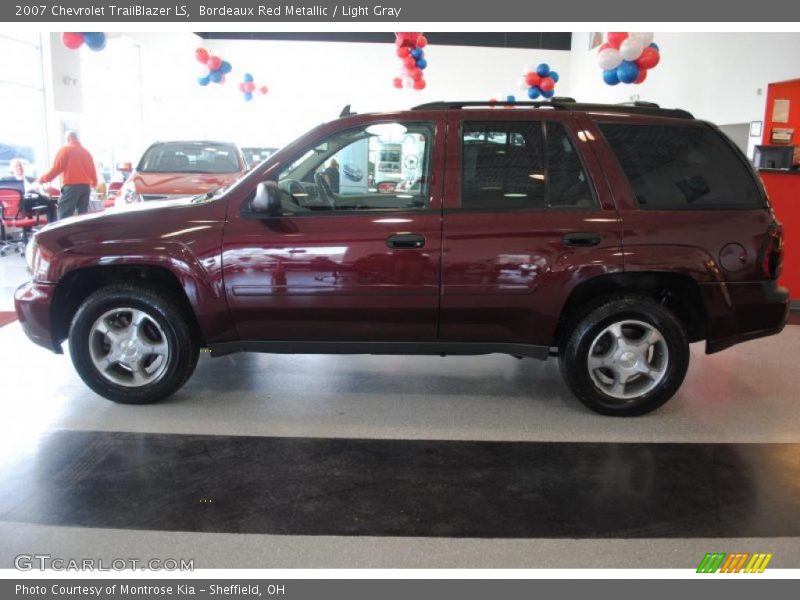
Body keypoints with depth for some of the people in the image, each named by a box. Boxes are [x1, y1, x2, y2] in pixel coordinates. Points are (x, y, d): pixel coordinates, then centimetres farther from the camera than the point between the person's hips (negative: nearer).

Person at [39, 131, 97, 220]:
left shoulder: (65, 150, 1)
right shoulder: (86, 152, 15)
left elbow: (56, 169, -4)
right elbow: (92, 171, 19)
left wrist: (43, 178, 9)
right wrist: (94, 182, 38)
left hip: (71, 186, -5)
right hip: (85, 186, 5)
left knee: (64, 215, -6)